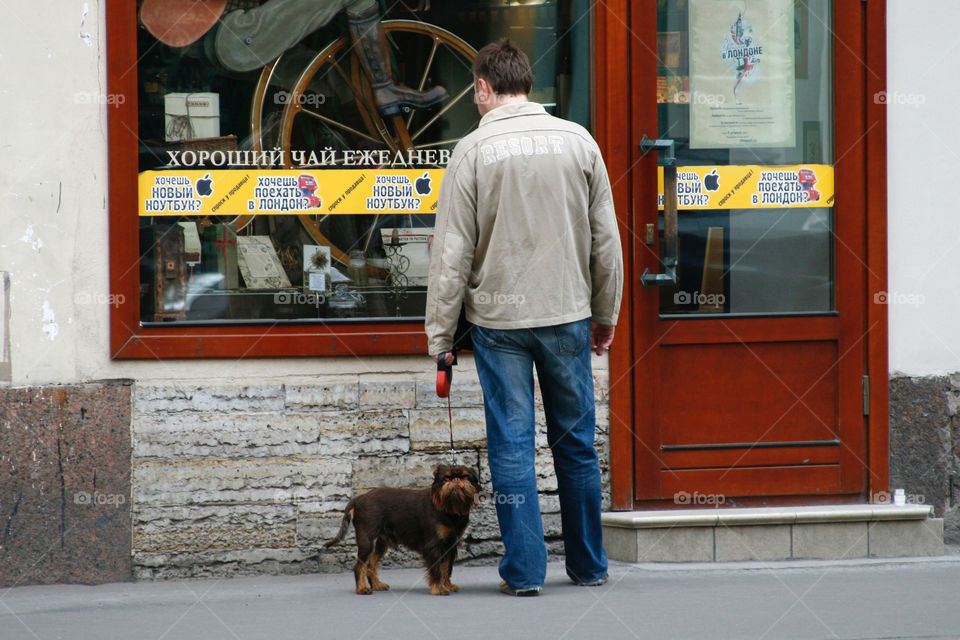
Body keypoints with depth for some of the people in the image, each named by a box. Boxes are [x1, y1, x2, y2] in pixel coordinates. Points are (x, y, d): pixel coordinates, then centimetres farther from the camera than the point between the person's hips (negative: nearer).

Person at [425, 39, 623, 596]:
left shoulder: (474, 151, -6)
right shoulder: (578, 141, 2)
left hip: (499, 319, -2)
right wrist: (606, 314, 17)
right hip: (568, 315, 2)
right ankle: (589, 566, 19)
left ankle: (525, 570, 3)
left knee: (513, 446, 3)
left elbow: (453, 252, -7)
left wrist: (441, 332, 0)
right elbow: (606, 239, 6)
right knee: (577, 444, 12)